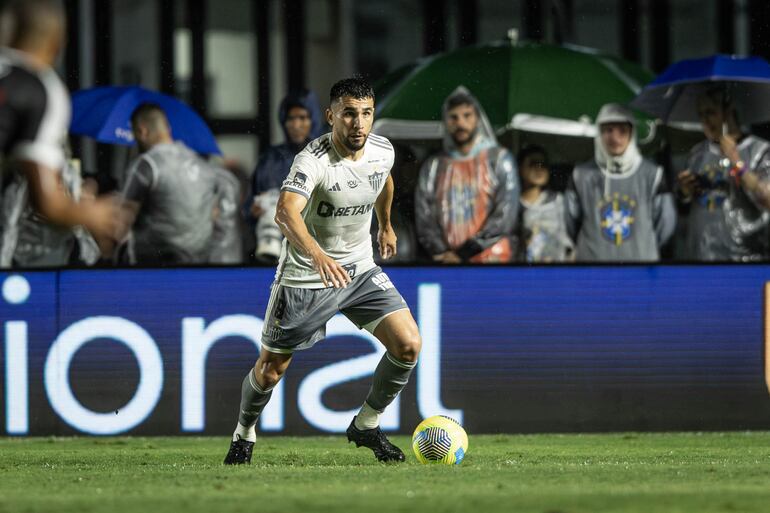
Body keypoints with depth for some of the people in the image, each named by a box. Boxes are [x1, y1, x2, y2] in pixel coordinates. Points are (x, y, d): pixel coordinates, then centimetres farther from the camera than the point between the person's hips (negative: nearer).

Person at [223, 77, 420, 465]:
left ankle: (366, 425, 10)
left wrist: (386, 226, 34)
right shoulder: (313, 160, -27)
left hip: (360, 270, 5)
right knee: (270, 370, 4)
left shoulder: (382, 151, -6)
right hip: (304, 275, -5)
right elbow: (286, 213, -44)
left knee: (408, 345, -11)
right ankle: (244, 433, 34)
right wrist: (317, 255, -61)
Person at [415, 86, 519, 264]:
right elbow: (424, 217, 6)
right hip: (446, 267, 2)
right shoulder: (433, 166, 14)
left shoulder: (498, 158, 6)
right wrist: (442, 253, -12)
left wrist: (464, 253, -9)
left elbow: (505, 215, -3)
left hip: (491, 259, -2)